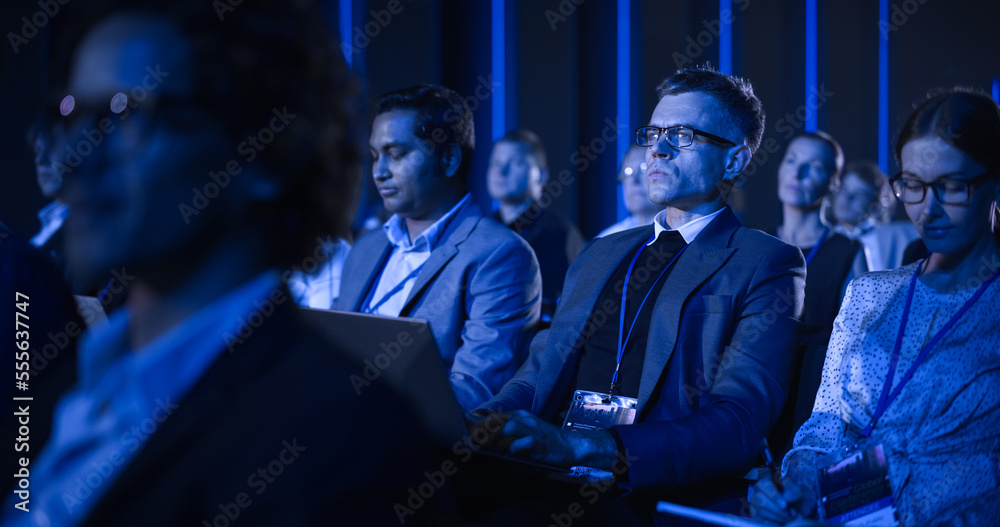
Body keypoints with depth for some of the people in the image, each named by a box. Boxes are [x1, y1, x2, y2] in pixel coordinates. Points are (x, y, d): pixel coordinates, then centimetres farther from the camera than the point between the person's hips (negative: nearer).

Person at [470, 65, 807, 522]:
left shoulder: (766, 266, 2)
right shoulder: (601, 255, 24)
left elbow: (738, 425, -12)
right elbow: (537, 378, 20)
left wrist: (583, 446, -25)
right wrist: (478, 424, -5)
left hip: (655, 496, -6)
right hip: (558, 484, 6)